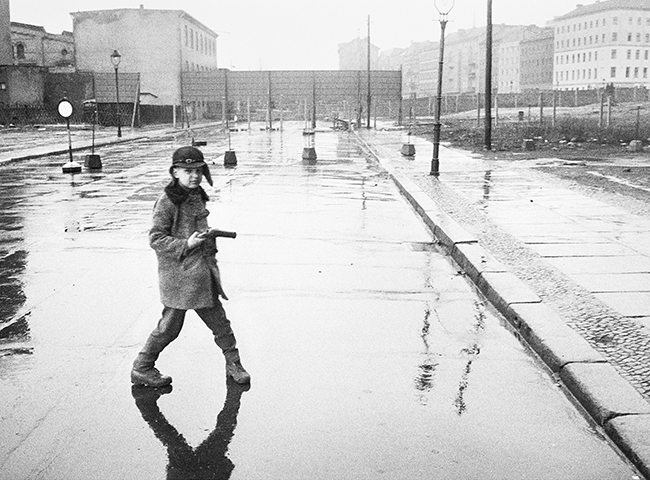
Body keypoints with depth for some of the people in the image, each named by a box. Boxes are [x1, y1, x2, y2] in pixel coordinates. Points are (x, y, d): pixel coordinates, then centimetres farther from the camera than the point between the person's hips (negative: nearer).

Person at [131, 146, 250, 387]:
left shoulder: (197, 197, 11)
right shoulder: (167, 201, -13)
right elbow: (156, 238, -15)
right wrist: (186, 245, -22)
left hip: (203, 270, 7)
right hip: (178, 272, -7)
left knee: (218, 319, 11)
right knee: (170, 325, 2)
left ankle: (233, 363, 25)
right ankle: (141, 368, 18)